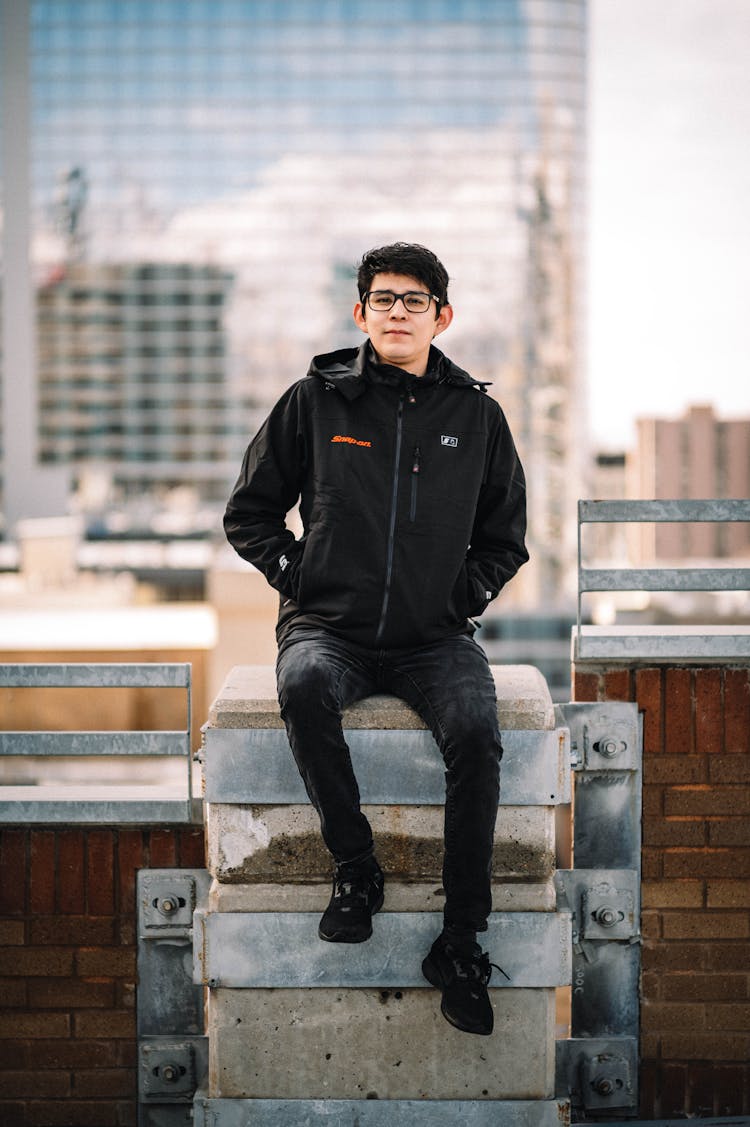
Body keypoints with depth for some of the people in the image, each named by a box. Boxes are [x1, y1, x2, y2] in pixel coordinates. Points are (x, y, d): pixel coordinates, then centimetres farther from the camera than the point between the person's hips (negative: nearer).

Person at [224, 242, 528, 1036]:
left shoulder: (475, 415, 11)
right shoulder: (315, 402, 7)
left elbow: (505, 537, 21)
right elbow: (248, 514, 14)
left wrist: (467, 595, 6)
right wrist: (297, 575, 1)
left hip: (435, 636, 1)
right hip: (330, 626, 0)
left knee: (475, 730, -30)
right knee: (304, 686, -36)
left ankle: (461, 941, -22)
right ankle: (355, 870, -21)